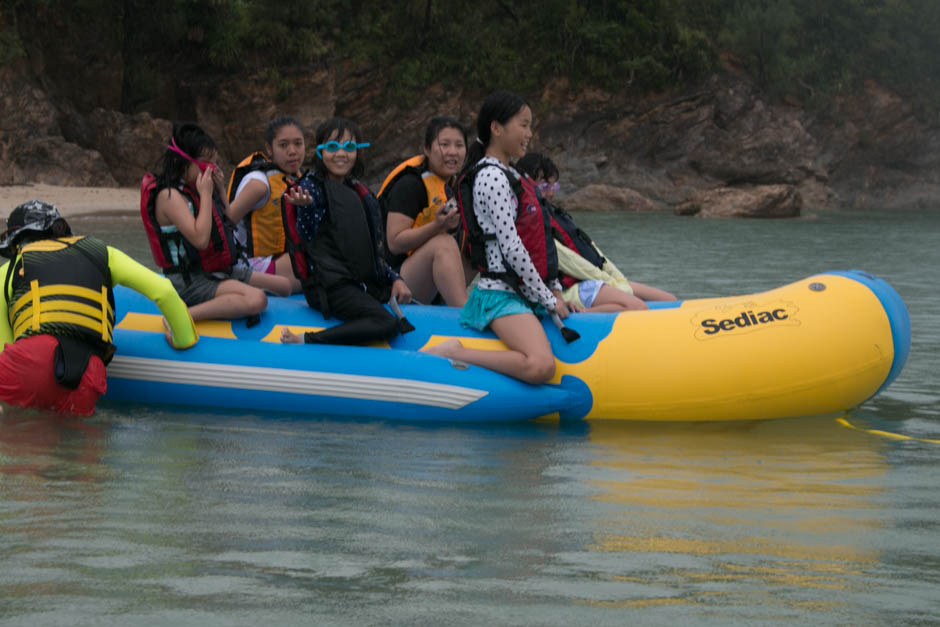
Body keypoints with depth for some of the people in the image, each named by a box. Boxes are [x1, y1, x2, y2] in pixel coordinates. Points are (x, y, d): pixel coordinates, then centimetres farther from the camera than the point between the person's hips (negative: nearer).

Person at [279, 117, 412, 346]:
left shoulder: (362, 195, 20)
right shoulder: (312, 187, 0)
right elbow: (307, 237, -11)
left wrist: (394, 278, 10)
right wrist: (306, 206, -28)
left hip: (363, 283, 8)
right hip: (328, 282, -8)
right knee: (386, 323, -29)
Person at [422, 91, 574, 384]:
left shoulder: (509, 175, 20)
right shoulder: (491, 176, -11)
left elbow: (537, 241, 24)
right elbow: (511, 247, -17)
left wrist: (554, 290, 17)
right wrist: (547, 299, -10)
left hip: (523, 293, 11)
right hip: (500, 294, -11)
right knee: (541, 366, -33)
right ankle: (450, 353, -19)